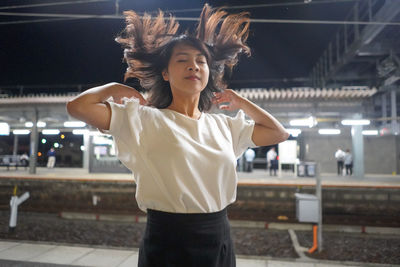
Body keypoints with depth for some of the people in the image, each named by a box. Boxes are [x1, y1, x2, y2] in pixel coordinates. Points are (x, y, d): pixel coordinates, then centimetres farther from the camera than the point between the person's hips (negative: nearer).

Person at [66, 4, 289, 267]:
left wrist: (239, 101, 11)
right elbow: (76, 106, -17)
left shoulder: (224, 125, 5)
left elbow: (280, 133, 14)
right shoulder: (144, 120, -9)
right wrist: (115, 88, -1)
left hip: (221, 241, 5)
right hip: (167, 244, -4)